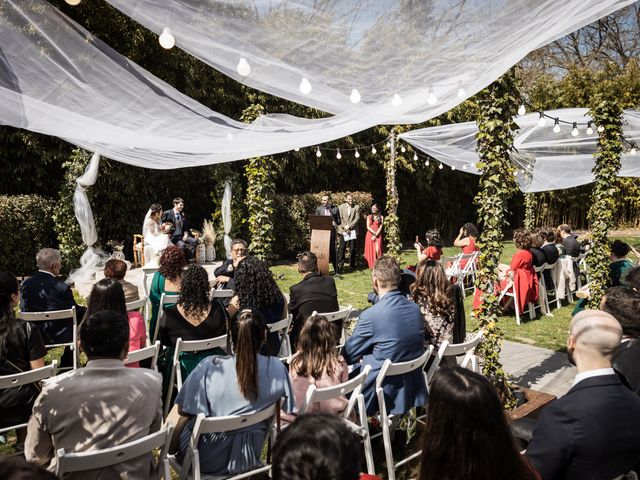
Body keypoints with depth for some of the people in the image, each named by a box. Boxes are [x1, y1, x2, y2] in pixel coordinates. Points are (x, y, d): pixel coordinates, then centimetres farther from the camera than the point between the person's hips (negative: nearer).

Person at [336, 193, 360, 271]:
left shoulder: (356, 207, 4)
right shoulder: (341, 207, 7)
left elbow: (357, 218, -3)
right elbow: (339, 218, 2)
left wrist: (349, 226, -11)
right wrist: (344, 227, -10)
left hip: (353, 231, 0)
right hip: (343, 230, 0)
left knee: (353, 249, 2)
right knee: (342, 248, -1)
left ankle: (352, 264, 10)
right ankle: (340, 264, 5)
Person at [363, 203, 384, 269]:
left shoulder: (381, 217, 6)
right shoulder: (369, 217, 9)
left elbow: (380, 227, -1)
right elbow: (368, 227, 1)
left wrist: (375, 235, -11)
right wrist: (374, 233, -12)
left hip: (378, 235, -1)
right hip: (370, 234, 1)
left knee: (377, 249, -13)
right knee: (370, 249, -3)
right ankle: (371, 265, 0)